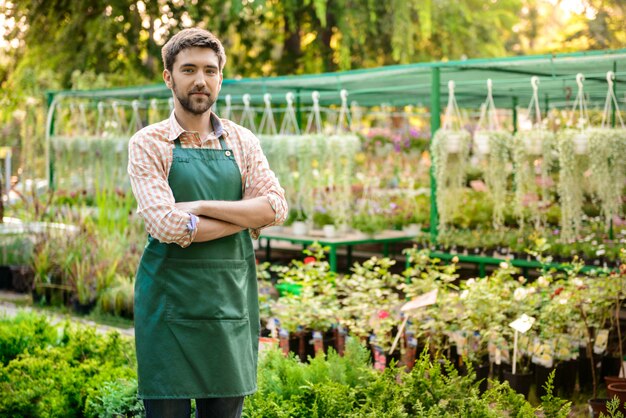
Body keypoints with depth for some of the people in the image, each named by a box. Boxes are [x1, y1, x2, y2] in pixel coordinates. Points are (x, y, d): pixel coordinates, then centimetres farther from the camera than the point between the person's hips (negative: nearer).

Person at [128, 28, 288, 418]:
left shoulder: (242, 141, 9)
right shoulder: (148, 144, -2)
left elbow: (276, 208, -4)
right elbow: (168, 226, -16)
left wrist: (203, 206, -14)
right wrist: (245, 217, -8)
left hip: (231, 301, 3)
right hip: (170, 305, -3)